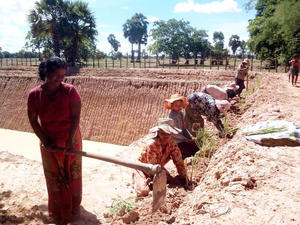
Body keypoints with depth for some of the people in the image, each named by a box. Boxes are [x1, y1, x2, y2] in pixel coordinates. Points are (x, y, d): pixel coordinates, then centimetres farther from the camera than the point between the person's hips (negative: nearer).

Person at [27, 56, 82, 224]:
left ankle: (74, 206, 39)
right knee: (55, 177, 16)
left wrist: (70, 140, -20)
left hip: (71, 140, -1)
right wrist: (44, 140, -9)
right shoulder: (34, 94, -12)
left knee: (73, 174, 15)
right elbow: (33, 120, -4)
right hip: (49, 143, 2)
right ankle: (59, 211, 38)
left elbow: (76, 116, -16)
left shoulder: (70, 91, -17)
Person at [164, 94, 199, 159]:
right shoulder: (172, 116, -20)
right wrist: (187, 140, -11)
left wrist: (191, 137, 4)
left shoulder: (182, 112, 3)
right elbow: (175, 133, -17)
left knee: (197, 148, 2)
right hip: (178, 142, -8)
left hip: (183, 139, 8)